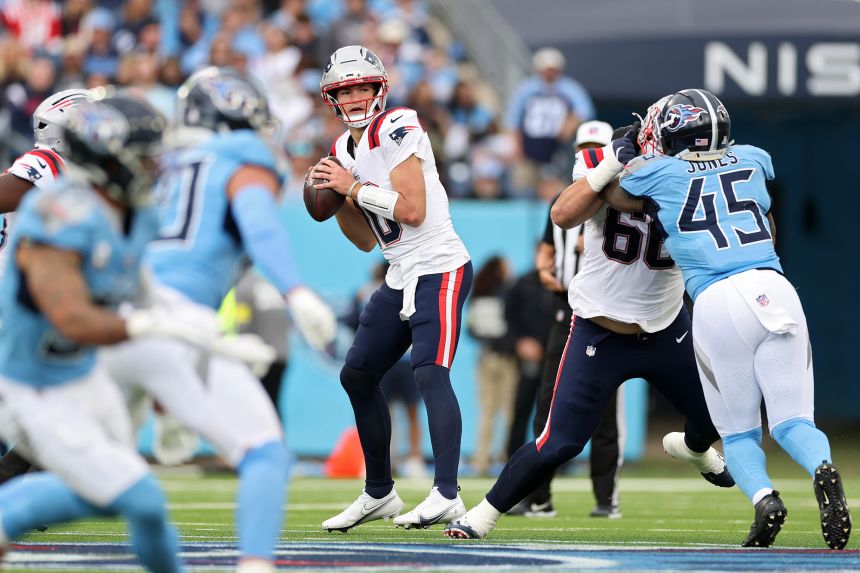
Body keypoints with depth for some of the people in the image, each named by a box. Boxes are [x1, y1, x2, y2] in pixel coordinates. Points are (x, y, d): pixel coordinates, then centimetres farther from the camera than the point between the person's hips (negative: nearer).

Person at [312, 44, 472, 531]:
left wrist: (354, 187, -14)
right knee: (358, 376, 12)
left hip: (439, 268, -10)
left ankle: (447, 495, -31)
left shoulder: (396, 129, -12)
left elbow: (412, 211, -21)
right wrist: (336, 199, 2)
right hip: (401, 277, 10)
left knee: (431, 372, -23)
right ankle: (379, 494, 24)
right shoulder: (345, 149, 13)